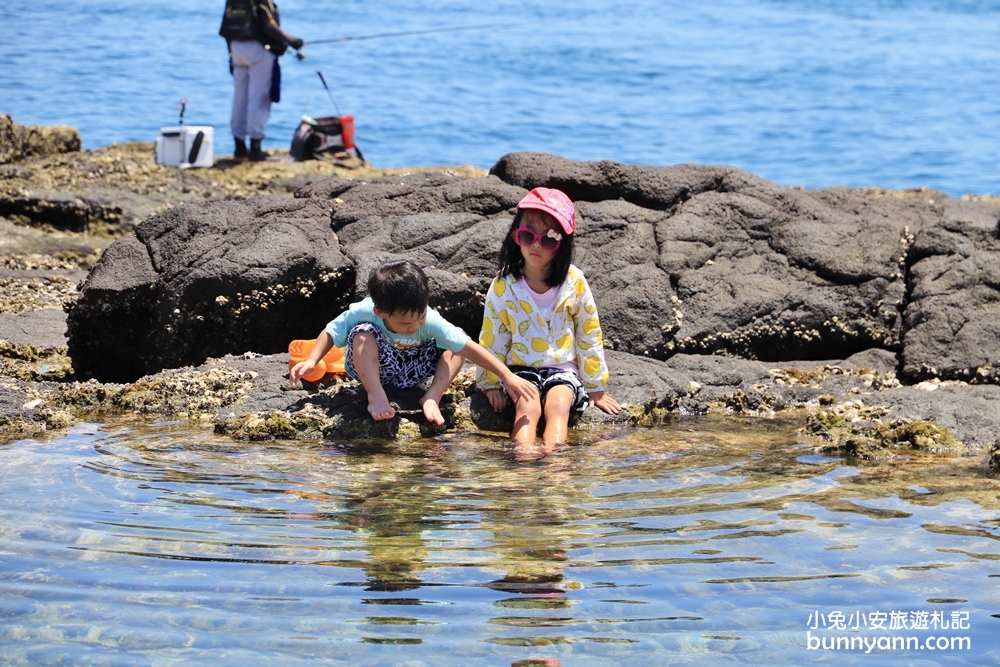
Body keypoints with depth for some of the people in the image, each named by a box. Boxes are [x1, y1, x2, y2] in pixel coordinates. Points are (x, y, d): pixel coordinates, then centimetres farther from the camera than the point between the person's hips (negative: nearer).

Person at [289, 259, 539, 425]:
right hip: (373, 369, -2)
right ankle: (376, 395, -32)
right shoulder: (362, 313, -28)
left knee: (455, 351, -16)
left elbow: (469, 347, -27)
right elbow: (331, 333, -14)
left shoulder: (430, 320, -26)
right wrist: (311, 361, -29)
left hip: (410, 371, 2)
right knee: (362, 334, -33)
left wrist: (507, 376, -29)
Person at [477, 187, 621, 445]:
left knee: (558, 406, -29)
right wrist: (491, 383, 2)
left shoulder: (574, 282, -4)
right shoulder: (504, 286, -6)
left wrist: (595, 387, 8)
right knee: (527, 408, -29)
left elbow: (589, 337, 4)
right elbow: (492, 339, 3)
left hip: (563, 369, 0)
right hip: (520, 369, 0)